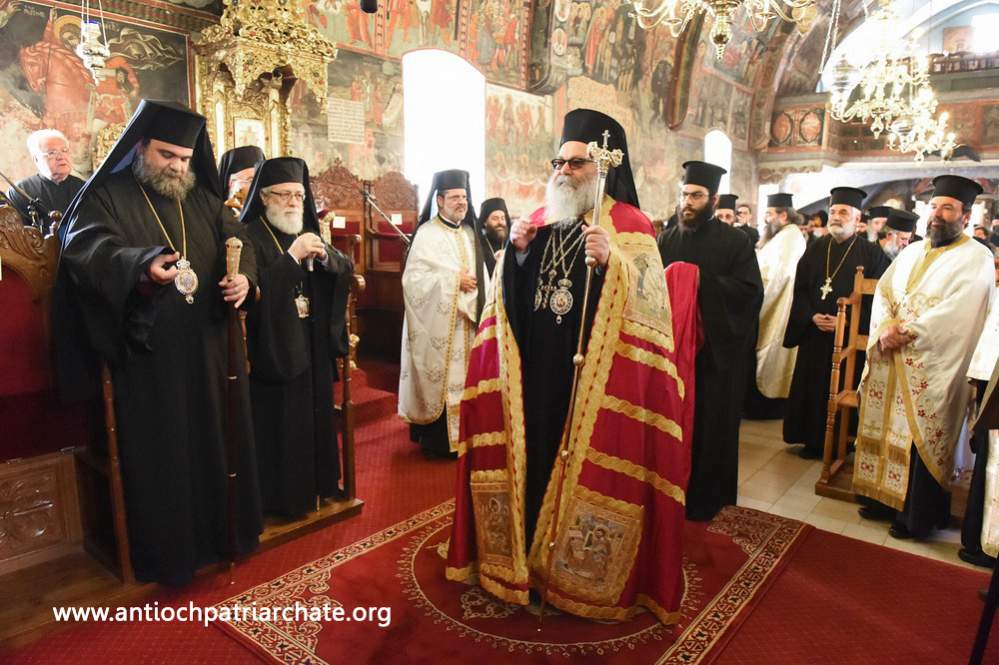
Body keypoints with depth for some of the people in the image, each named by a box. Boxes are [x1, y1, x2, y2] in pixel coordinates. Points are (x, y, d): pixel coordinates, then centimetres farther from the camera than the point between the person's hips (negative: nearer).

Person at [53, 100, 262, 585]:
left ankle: (223, 532, 29)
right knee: (160, 455, 4)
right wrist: (143, 266, -40)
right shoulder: (105, 196, -1)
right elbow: (85, 248, -19)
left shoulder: (204, 200, 14)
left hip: (209, 349, 5)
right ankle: (168, 553, 20)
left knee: (217, 442, 12)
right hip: (147, 356, -4)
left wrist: (242, 278, -10)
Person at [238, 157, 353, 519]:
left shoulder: (308, 232, 13)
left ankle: (314, 486, 28)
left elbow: (346, 271, 8)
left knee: (313, 416, 13)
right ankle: (279, 498, 14)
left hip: (313, 344, 7)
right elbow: (253, 289, -22)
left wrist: (325, 255, -12)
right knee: (277, 425, -1)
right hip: (272, 347, -6)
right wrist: (292, 256, -23)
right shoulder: (248, 236, -8)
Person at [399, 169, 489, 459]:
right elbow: (413, 279, -16)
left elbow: (481, 274, 16)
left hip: (467, 320, 6)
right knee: (439, 378, -2)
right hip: (439, 324, -6)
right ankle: (436, 439, 8)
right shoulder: (427, 234, -7)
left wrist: (473, 283, -5)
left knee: (463, 377, 9)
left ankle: (462, 435, 20)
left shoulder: (470, 232, 13)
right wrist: (453, 280, -16)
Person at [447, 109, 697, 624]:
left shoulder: (629, 225, -3)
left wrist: (610, 261, -27)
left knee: (586, 464, 4)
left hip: (595, 376, -4)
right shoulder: (539, 220, 12)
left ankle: (584, 570, 24)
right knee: (534, 454, 11)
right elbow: (511, 297, 11)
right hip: (534, 369, 5)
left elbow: (651, 302, -12)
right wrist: (517, 251, -6)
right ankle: (528, 552, 31)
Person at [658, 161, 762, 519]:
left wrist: (702, 281, -18)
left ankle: (706, 495, 22)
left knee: (711, 423, 6)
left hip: (716, 347, -3)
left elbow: (751, 290, -11)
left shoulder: (735, 241, -1)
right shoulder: (666, 241, 10)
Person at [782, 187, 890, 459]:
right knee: (812, 388, 7)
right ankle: (813, 440, 21)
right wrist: (811, 316, -9)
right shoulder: (815, 249, 8)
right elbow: (800, 289, 7)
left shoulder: (871, 253, -2)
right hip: (814, 334, 4)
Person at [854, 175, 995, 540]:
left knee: (921, 439, 1)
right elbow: (883, 292, 7)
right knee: (884, 428, 11)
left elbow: (956, 312, -17)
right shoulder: (911, 252, 15)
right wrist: (885, 329, -11)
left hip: (932, 368, -6)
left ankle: (915, 516, 14)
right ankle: (883, 496, 25)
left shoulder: (976, 258, -5)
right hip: (890, 361, 6)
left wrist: (905, 331, -17)